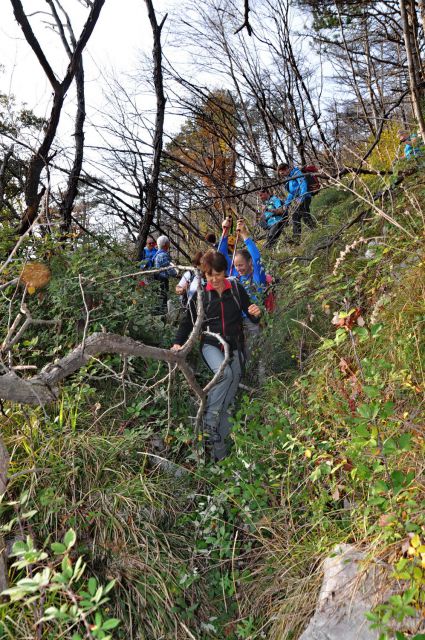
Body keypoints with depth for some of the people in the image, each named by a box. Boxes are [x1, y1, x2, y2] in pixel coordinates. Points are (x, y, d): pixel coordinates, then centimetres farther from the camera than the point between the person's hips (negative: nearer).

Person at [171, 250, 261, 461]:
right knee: (224, 372, -34)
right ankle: (209, 420, -20)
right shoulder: (200, 294, 0)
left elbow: (249, 314, 9)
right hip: (211, 345, -2)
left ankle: (220, 445, 10)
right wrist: (178, 343, -11)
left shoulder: (236, 289, 2)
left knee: (228, 399, 1)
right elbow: (188, 321, 5)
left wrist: (256, 314, -16)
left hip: (235, 346, 2)